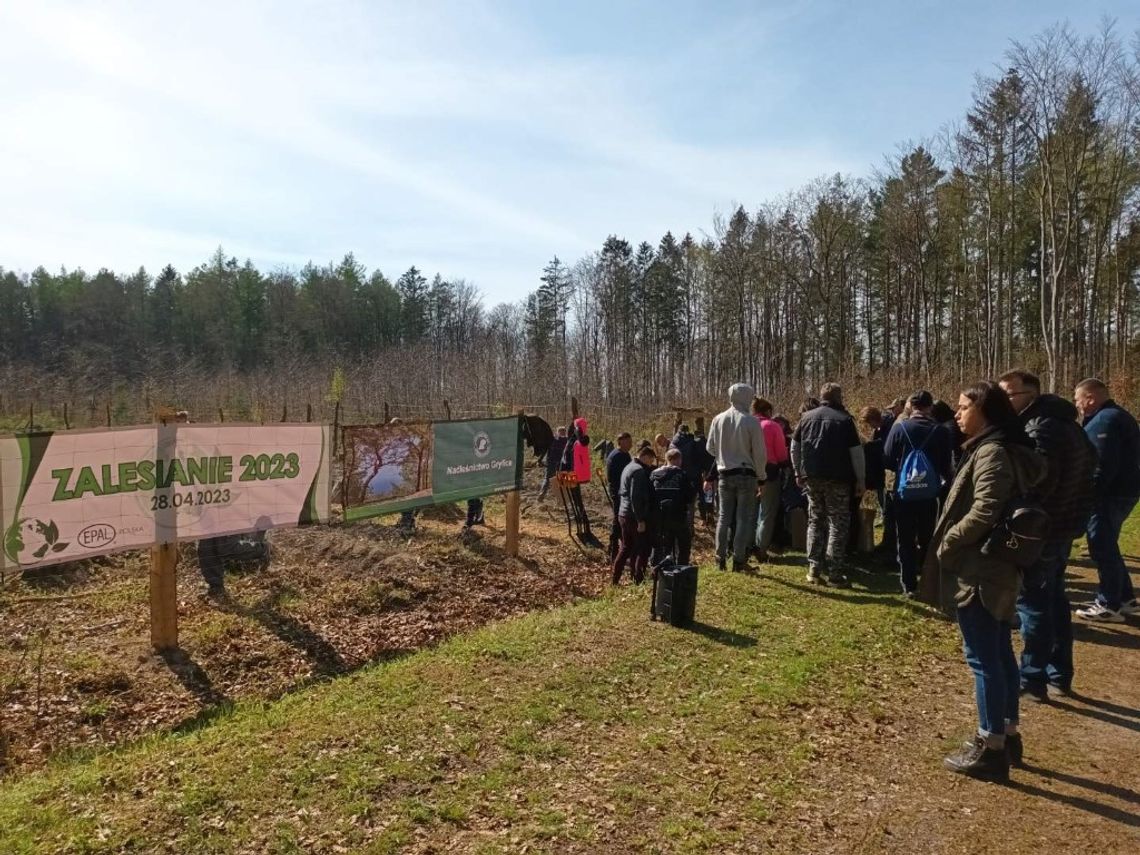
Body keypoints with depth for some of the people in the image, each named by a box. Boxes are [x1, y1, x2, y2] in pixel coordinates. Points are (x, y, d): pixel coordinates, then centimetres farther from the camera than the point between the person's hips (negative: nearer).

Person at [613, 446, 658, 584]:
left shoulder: (629, 468, 16)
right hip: (635, 516, -10)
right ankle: (639, 580, 3)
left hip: (623, 514, 10)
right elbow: (636, 498, -22)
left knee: (626, 548, 16)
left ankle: (615, 579, 17)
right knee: (643, 549, 1)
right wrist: (641, 520, -21)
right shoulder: (639, 471, -16)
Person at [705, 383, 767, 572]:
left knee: (724, 516, 12)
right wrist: (761, 477, 3)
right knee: (744, 517, 4)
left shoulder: (718, 419, -2)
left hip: (724, 474, 3)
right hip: (746, 474, -3)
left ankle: (721, 557, 15)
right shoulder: (751, 422, -12)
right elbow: (759, 453, -8)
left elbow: (711, 448, 7)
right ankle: (739, 559, 5)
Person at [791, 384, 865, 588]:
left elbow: (794, 447, 12)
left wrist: (798, 472, 20)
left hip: (811, 478, 4)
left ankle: (814, 568, 12)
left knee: (815, 521, 14)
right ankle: (834, 572, 0)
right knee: (838, 523, 2)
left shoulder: (807, 417, 7)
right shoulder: (844, 419, -5)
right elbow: (856, 452, -5)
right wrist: (861, 479, 2)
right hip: (837, 479, -4)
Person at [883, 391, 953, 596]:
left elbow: (887, 460, -7)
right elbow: (947, 466, -2)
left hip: (904, 493, -1)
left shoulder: (899, 427, -9)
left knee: (906, 541, 8)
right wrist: (947, 481, 19)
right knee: (927, 540, 15)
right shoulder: (940, 431, -6)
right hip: (930, 494, 1)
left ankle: (909, 585, 9)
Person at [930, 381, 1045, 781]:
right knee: (999, 653, 18)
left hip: (980, 570, -10)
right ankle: (1007, 735, 30)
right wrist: (951, 543, 9)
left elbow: (983, 513, -27)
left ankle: (991, 748, 8)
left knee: (983, 658, -1)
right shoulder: (1004, 450, 13)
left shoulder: (992, 452, -17)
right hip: (999, 567, 10)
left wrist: (945, 544, -14)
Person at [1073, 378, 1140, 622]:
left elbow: (1103, 466, -25)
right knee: (1107, 547, 18)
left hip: (1109, 494, -11)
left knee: (1102, 549, -3)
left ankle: (1109, 605, 4)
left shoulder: (1105, 421, -18)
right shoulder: (1117, 416, 15)